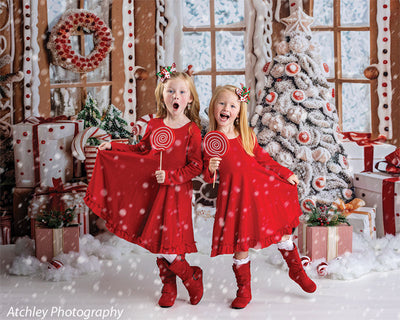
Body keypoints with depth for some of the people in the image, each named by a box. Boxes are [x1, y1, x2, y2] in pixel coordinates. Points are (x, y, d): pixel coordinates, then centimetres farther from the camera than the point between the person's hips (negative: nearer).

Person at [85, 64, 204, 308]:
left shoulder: (192, 131, -10)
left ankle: (193, 278, 16)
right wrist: (113, 147, 14)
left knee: (165, 246, -10)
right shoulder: (154, 125, 5)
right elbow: (141, 151, 19)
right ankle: (169, 288, 29)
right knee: (155, 243, 11)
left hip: (177, 192, -5)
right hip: (153, 190, 5)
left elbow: (196, 167, -9)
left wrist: (169, 176, -18)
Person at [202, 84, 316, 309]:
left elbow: (264, 160, 14)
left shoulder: (248, 136, 3)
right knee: (241, 246, 2)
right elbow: (208, 176, 3)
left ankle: (296, 269, 35)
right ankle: (244, 291, 21)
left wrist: (286, 174, 14)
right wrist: (210, 169, -18)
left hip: (261, 189, 2)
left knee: (282, 231, 10)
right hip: (235, 196, -2)